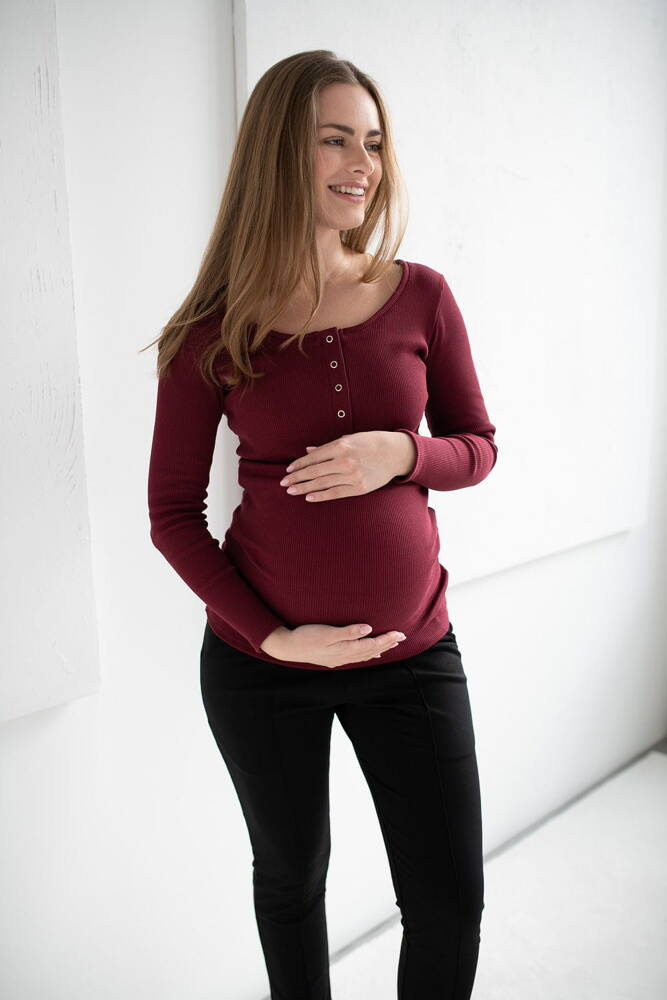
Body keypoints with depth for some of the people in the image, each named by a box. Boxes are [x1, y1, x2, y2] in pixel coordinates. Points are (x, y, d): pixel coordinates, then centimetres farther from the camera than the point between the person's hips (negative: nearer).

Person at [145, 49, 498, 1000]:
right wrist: (270, 636, -13)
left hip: (413, 652, 1)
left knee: (451, 900, 12)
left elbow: (478, 448, 4)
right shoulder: (215, 333, -8)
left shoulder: (422, 297, -4)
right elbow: (173, 512, -4)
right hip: (260, 663, -1)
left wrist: (401, 455, -18)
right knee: (290, 877, 21)